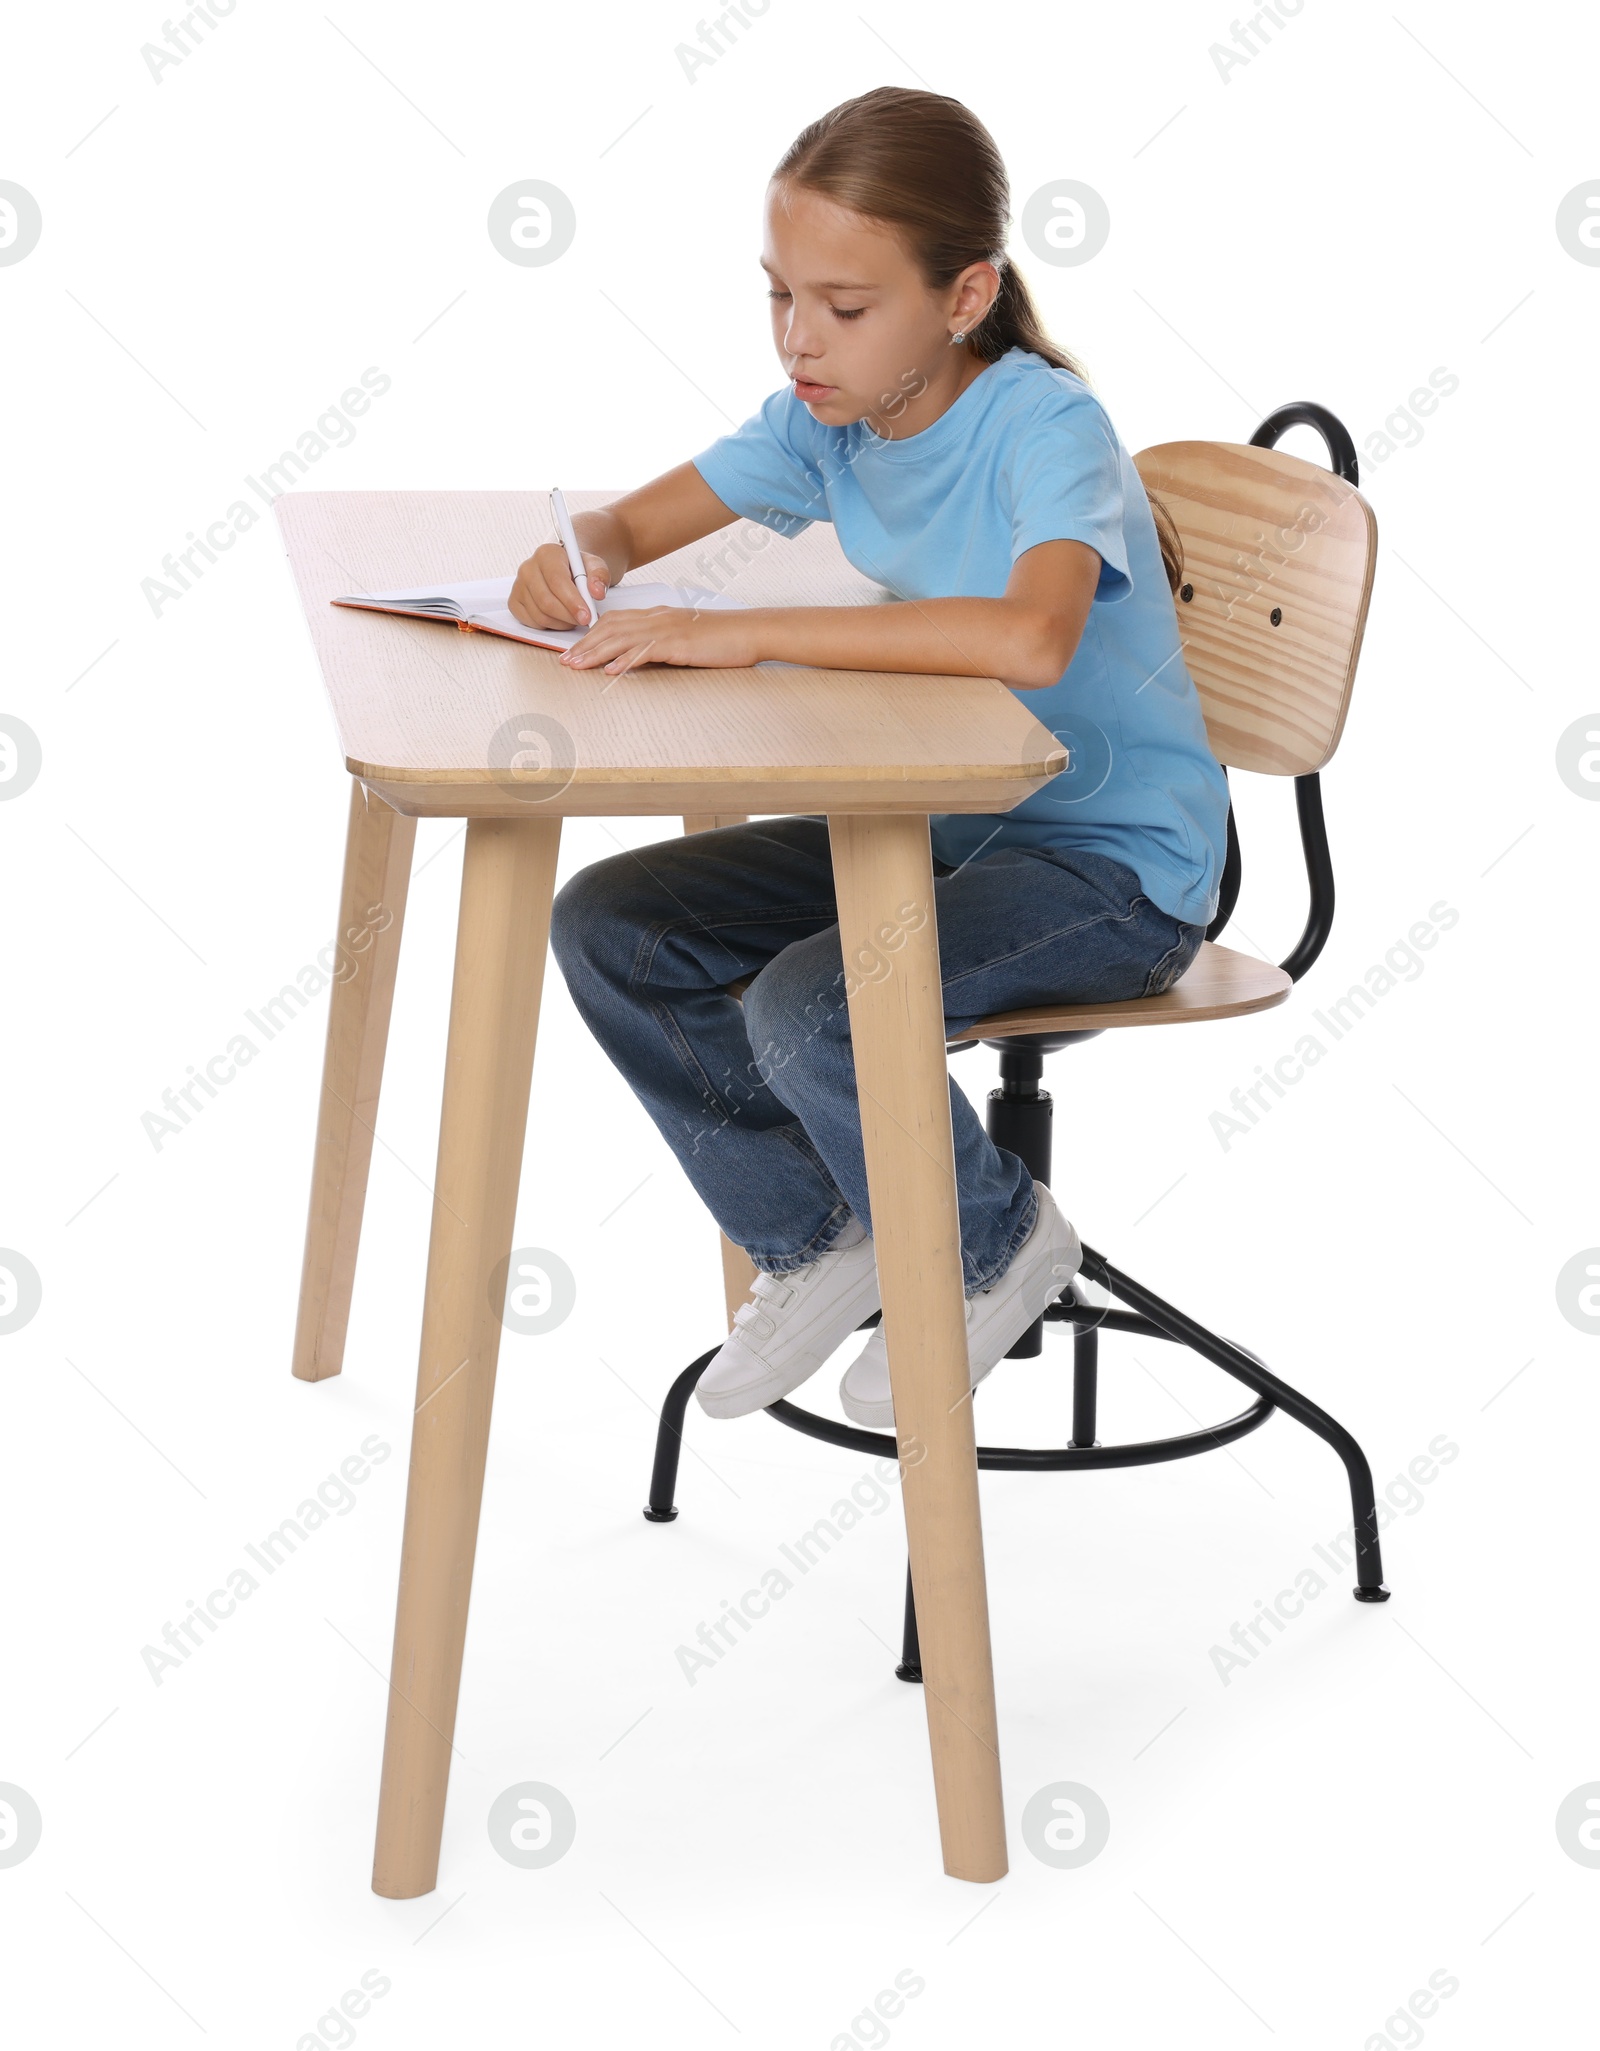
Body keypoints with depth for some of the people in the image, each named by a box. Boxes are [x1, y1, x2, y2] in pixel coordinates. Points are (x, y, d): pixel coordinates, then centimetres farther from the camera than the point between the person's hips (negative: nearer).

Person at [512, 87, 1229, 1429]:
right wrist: (580, 559, -16)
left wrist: (740, 634, -41)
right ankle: (816, 1241, 13)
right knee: (607, 928, -5)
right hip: (938, 825, 8)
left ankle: (996, 1246, 2)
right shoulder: (830, 416, -1)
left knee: (808, 1009, -30)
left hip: (1115, 864, -8)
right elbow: (635, 522, 10)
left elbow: (1029, 638, -43)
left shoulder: (1044, 424, -23)